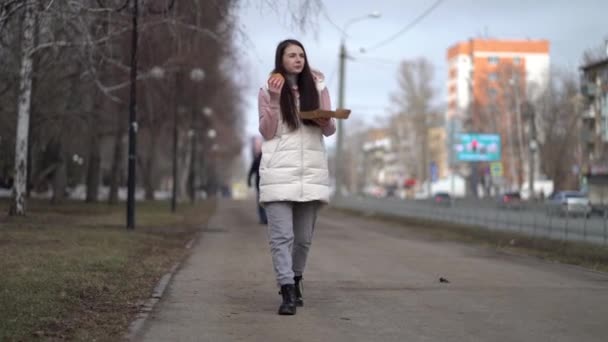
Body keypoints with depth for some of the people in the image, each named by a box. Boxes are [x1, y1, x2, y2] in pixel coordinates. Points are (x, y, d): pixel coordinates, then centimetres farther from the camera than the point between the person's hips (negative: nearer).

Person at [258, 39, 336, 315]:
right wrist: (274, 101, -12)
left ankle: (295, 281, 28)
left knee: (304, 237, 8)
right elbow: (266, 133, -1)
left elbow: (329, 131, 12)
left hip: (311, 171, 3)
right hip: (279, 171, -3)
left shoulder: (317, 87, 10)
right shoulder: (268, 91, 4)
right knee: (282, 235, -11)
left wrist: (326, 121, -12)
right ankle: (288, 292, -14)